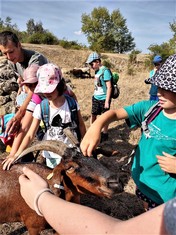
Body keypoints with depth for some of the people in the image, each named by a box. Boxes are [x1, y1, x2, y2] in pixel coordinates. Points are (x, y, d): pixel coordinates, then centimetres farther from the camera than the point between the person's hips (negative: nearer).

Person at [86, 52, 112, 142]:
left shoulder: (105, 71, -17)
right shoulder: (97, 71, 7)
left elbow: (109, 87, -19)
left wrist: (107, 101, -20)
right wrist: (94, 95, 16)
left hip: (103, 99, -7)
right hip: (96, 98, 7)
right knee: (93, 115, 13)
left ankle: (105, 134, 22)